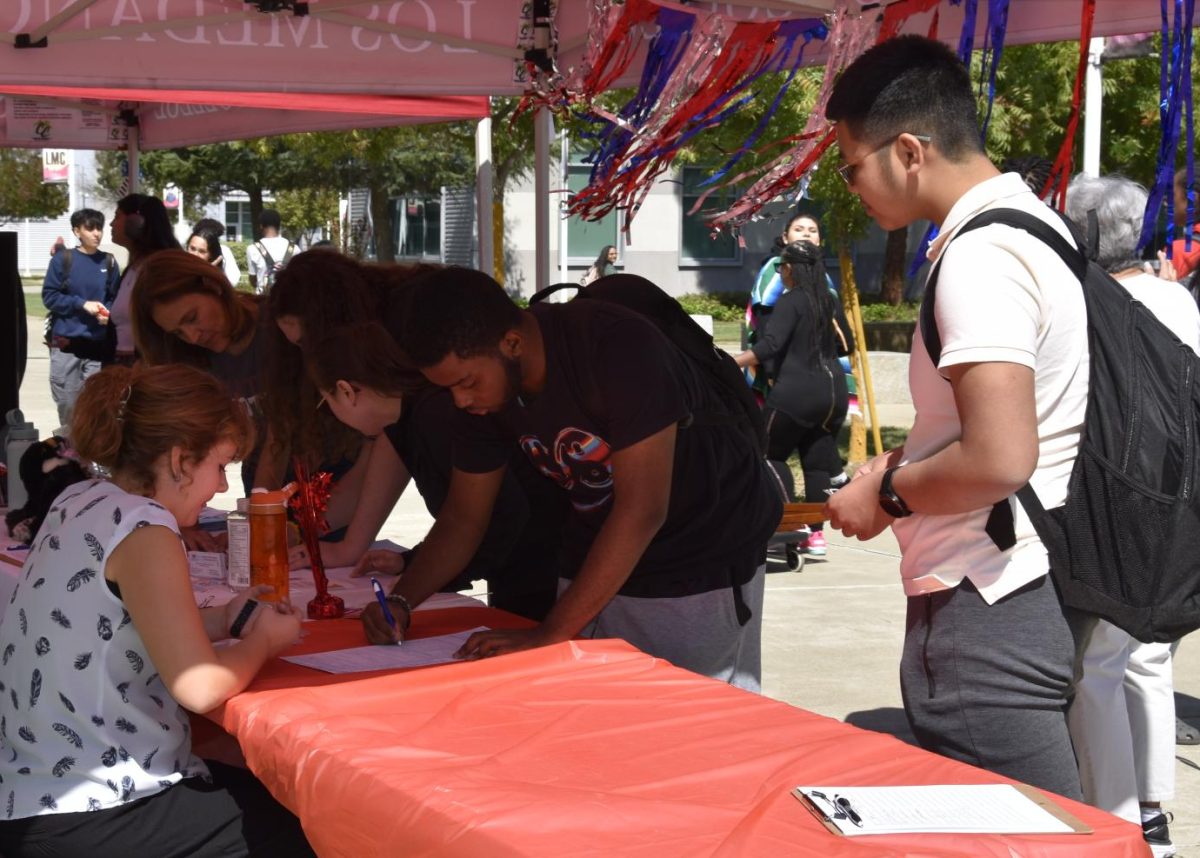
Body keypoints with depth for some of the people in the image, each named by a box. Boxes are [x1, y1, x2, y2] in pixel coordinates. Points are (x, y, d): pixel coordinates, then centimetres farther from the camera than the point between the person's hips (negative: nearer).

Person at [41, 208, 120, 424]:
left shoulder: (108, 262, 4)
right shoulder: (63, 259, -2)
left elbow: (116, 299, 11)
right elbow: (49, 296, -3)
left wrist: (109, 314, -11)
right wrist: (82, 304, -13)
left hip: (98, 345, 1)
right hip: (65, 343, -1)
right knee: (67, 404, 7)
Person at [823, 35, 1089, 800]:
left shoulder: (978, 258, -19)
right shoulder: (1029, 222, 12)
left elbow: (1000, 460, -27)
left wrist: (887, 494, -11)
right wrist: (912, 463, 15)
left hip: (987, 617, -10)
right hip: (1033, 591, 10)